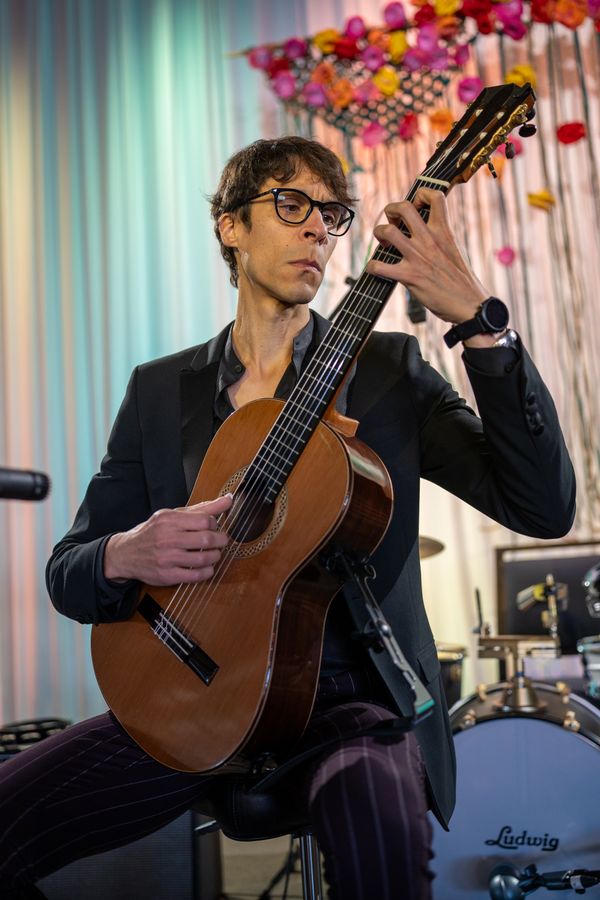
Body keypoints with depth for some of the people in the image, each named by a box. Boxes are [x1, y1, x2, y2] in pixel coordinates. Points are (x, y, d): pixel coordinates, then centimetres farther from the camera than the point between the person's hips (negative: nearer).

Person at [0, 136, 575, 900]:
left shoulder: (389, 370, 2)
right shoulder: (160, 388, 8)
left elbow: (544, 507, -10)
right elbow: (66, 571, 9)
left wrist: (475, 316, -20)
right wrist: (124, 557, -17)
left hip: (349, 689, -2)